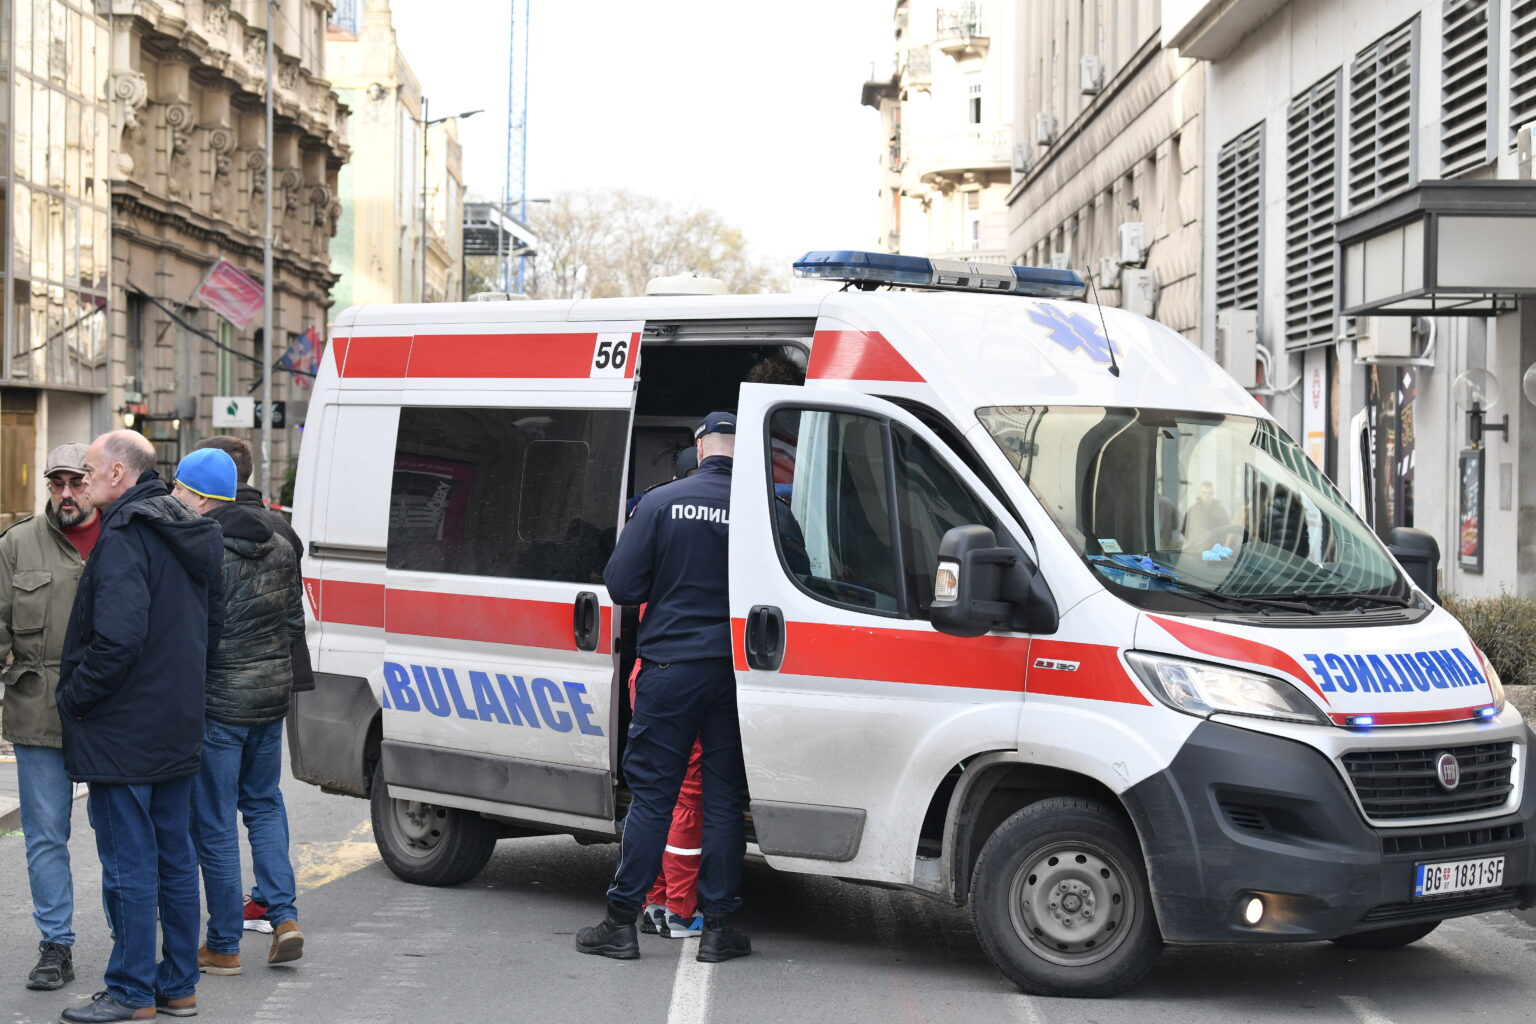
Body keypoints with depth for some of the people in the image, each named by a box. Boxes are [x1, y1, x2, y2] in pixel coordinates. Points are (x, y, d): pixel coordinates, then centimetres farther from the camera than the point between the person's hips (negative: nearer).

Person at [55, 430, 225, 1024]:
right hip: (177, 728, 9)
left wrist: (74, 695, -13)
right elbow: (213, 623, 18)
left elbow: (118, 639, -26)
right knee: (174, 857, 14)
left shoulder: (123, 539, -18)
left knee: (128, 863, -1)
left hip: (122, 730, -9)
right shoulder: (191, 535, 11)